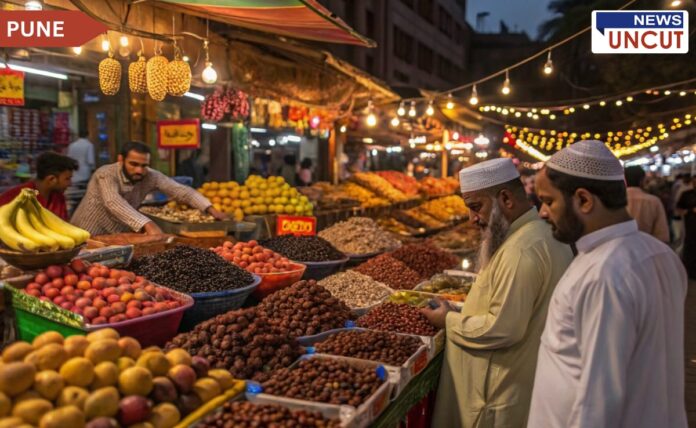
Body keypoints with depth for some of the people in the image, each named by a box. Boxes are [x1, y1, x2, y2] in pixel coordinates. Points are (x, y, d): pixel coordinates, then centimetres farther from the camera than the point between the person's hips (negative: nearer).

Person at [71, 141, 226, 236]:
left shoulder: (151, 177, -10)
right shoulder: (106, 174, -23)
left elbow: (180, 190, -12)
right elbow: (114, 203, -39)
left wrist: (210, 209, -25)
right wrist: (147, 224, -52)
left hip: (118, 237, 4)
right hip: (88, 237, -4)